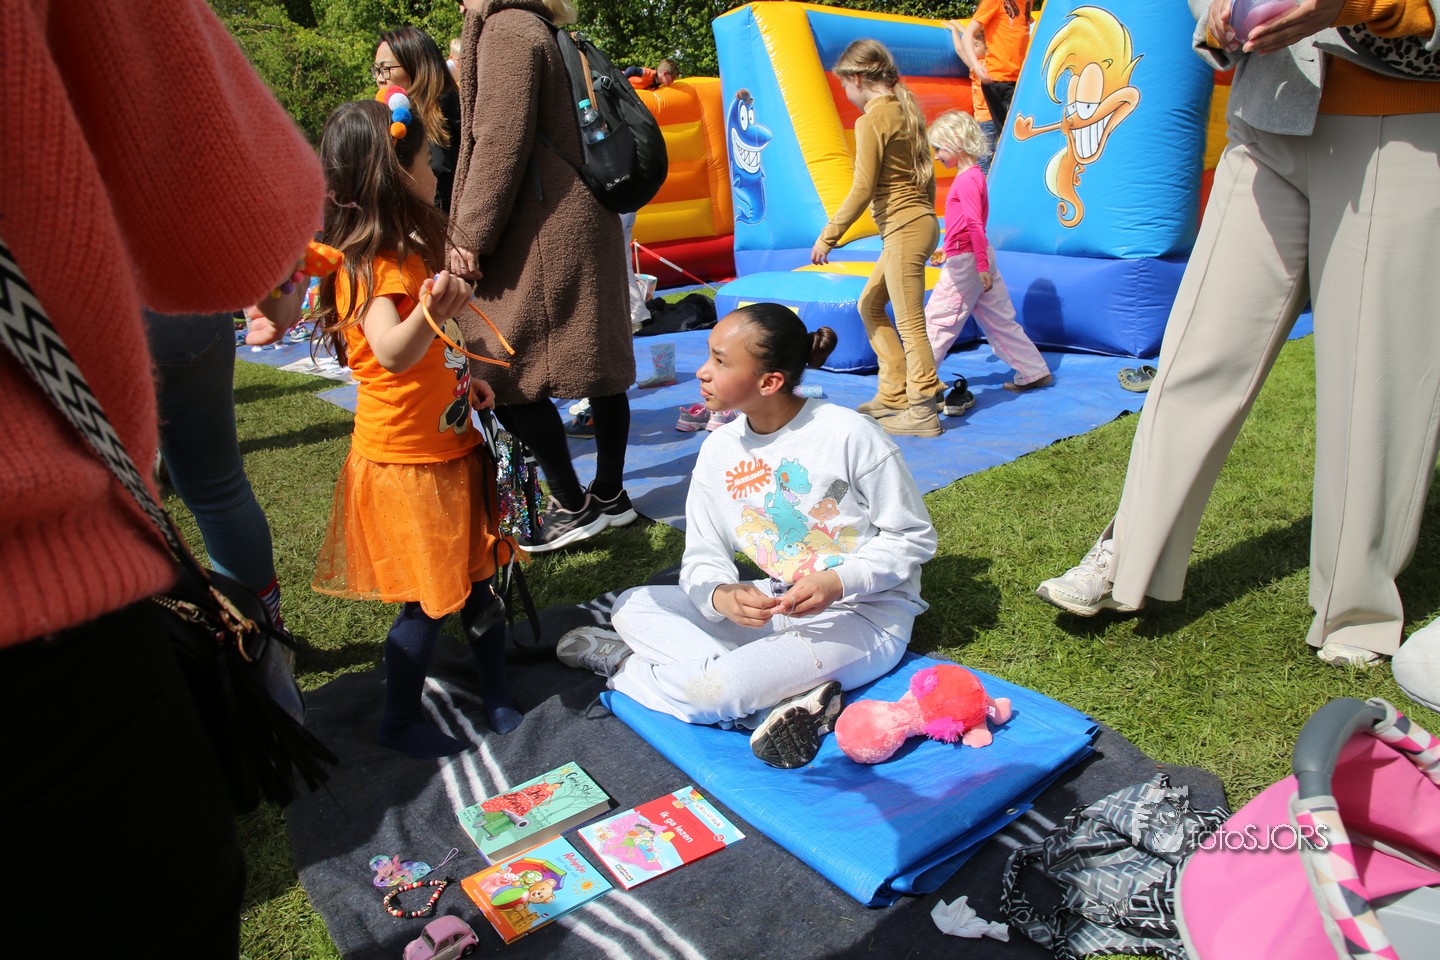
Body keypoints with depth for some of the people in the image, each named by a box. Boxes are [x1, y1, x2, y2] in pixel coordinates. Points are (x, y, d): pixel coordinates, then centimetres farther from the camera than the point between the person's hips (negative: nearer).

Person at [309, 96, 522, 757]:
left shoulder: (404, 254, 11)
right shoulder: (375, 264, -21)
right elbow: (392, 353, -40)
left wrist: (459, 377, 15)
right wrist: (432, 311, -56)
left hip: (449, 449, 9)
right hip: (405, 461, -9)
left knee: (479, 579, 16)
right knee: (427, 602, 3)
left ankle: (495, 695, 32)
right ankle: (399, 721, 24)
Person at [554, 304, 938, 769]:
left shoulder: (849, 434, -18)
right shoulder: (719, 449, -1)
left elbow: (913, 537, -9)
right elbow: (703, 558, 2)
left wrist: (838, 582, -26)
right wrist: (721, 595, -23)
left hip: (863, 615, -7)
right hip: (773, 606, 7)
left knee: (712, 691, -30)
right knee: (632, 607, -5)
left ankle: (624, 666, 5)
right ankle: (792, 695, -18)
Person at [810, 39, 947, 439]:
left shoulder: (871, 119, -12)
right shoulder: (905, 109, 13)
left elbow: (862, 189, -17)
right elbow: (926, 174, 17)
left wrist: (828, 236, -12)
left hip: (904, 229, -10)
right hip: (920, 222, 10)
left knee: (909, 324, -4)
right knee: (870, 305, 18)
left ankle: (922, 413, 4)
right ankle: (893, 395, 22)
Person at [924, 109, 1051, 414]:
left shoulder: (966, 180, -16)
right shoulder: (973, 174, 14)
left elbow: (975, 225, -21)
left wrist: (981, 266, -23)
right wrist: (947, 250, 25)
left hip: (966, 261, -10)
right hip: (979, 256, 10)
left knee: (937, 319, -5)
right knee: (1000, 319, 15)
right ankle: (1034, 372, 21)